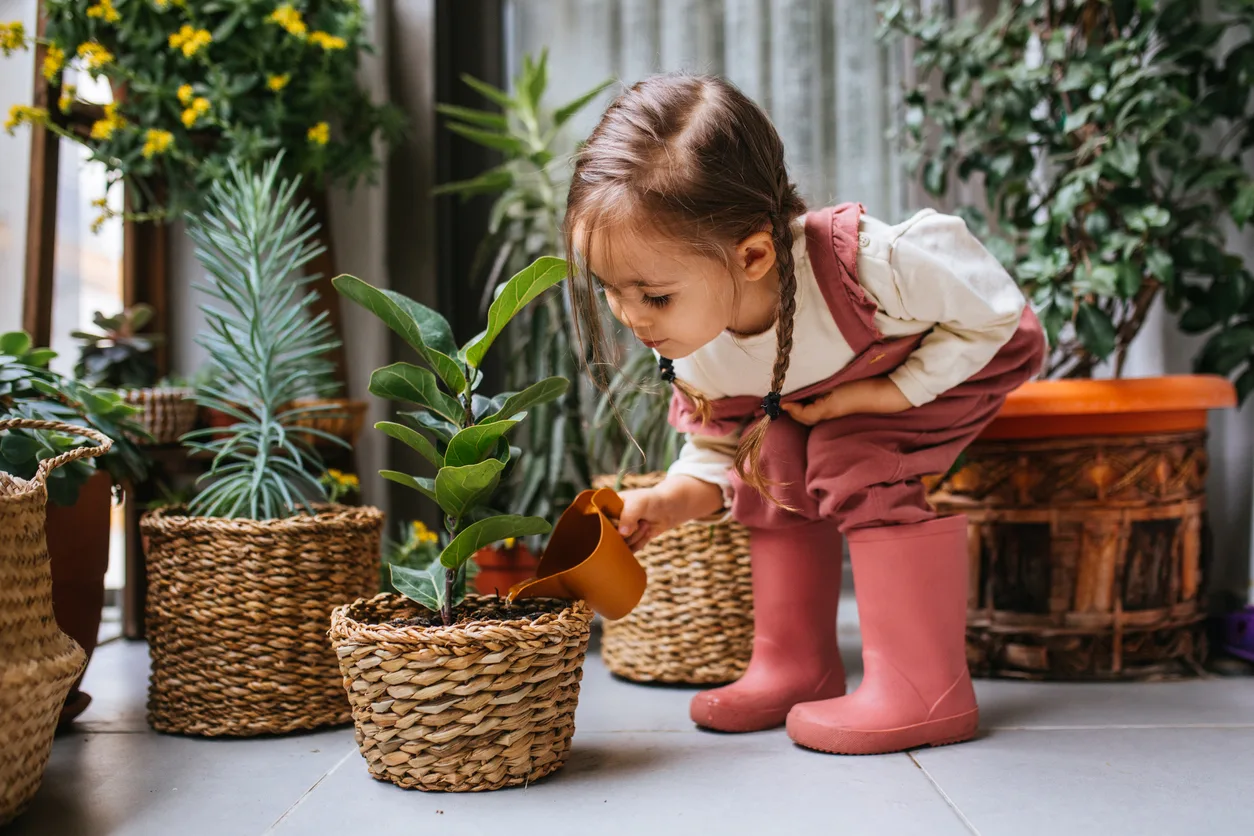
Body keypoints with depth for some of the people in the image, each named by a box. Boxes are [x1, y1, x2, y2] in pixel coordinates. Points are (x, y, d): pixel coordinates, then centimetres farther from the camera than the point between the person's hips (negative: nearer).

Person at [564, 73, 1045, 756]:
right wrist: (676, 499, -30)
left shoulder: (863, 263, -44)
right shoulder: (693, 354, -24)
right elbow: (716, 446, -8)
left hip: (968, 351, -6)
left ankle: (923, 690, -20)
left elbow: (992, 313, -28)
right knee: (770, 458, -11)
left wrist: (878, 396, -32)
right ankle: (795, 667, 4)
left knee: (862, 457, -27)